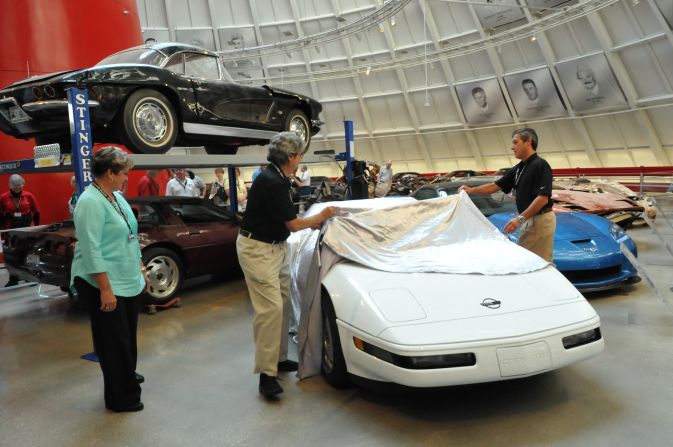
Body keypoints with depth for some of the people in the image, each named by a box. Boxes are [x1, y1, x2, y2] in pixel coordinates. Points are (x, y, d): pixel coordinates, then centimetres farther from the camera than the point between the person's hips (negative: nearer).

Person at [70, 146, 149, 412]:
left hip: (128, 282, 9)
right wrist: (106, 289, -24)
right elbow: (91, 249, -23)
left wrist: (141, 271, 18)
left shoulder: (117, 197, 9)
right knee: (114, 341, 4)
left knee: (127, 335, 22)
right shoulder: (91, 202, -19)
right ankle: (120, 398, 19)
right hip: (104, 285, -9)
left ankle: (127, 376, 44)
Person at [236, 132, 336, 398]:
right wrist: (321, 217, -2)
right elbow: (293, 224, -17)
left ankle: (279, 358, 25)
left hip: (276, 246, 10)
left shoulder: (277, 179, 8)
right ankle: (266, 373, -3)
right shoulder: (271, 182, -22)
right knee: (270, 308, -11)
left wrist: (311, 223, 13)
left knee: (284, 304, 12)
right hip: (257, 249, -10)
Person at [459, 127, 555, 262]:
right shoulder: (518, 169, 13)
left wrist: (520, 218, -24)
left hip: (541, 220, -9)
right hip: (529, 220, 9)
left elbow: (543, 198, -21)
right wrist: (472, 190, 0)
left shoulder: (540, 165, -14)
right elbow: (496, 185, 13)